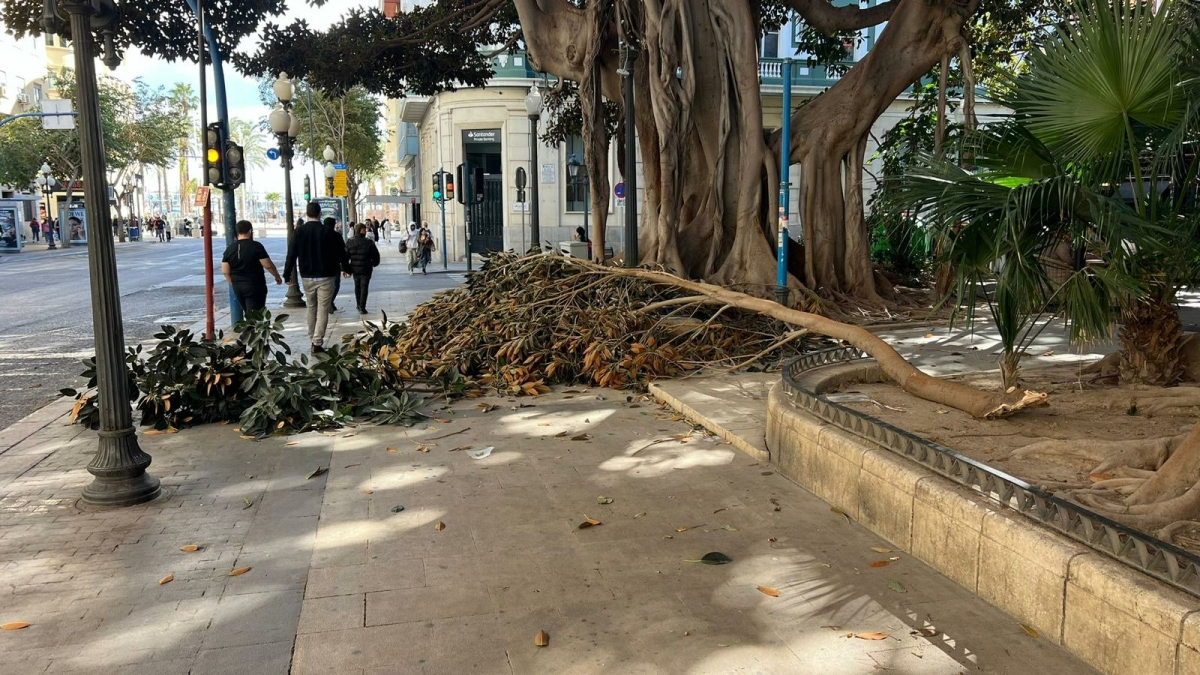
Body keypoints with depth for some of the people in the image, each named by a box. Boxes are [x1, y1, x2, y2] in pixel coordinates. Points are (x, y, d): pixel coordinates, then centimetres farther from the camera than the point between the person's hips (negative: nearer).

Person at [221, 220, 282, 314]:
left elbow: (225, 271, 5)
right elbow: (268, 265, -12)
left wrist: (233, 283, 18)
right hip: (254, 285, -6)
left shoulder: (229, 249, 5)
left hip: (237, 287, 6)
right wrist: (277, 276, 4)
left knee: (248, 313, 18)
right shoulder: (256, 246, -11)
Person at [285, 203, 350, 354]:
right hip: (325, 276, -3)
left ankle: (313, 338, 25)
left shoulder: (299, 231, -1)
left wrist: (287, 273, 9)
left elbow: (292, 254, 0)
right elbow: (340, 251, -1)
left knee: (311, 307, 19)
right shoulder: (328, 231, -7)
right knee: (323, 310, -2)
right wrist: (346, 268, 14)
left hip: (306, 276, 3)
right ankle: (317, 342, -10)